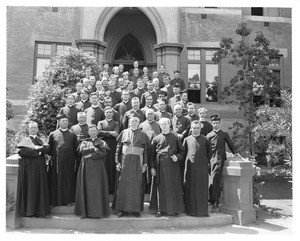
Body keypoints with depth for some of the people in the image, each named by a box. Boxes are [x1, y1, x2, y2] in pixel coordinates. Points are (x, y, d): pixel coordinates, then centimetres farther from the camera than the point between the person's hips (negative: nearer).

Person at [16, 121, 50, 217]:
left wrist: (37, 148, -17)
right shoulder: (25, 141, 3)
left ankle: (40, 210, 9)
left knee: (41, 187, 3)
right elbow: (24, 151, -16)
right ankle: (28, 210, 4)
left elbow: (47, 148, -3)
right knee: (29, 187, -2)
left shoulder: (41, 140, 15)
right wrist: (39, 151, -13)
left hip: (40, 168, 4)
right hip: (28, 168, -4)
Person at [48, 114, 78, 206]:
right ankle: (56, 201, 14)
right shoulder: (53, 134, 6)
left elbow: (76, 148, 10)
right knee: (57, 181, 3)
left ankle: (69, 200, 14)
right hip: (56, 162, -1)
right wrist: (52, 156, -2)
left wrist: (73, 158, 2)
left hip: (69, 161, 1)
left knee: (69, 181, 4)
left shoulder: (72, 134, 9)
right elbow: (49, 148, 8)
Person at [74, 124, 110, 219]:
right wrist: (93, 149, -11)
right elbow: (82, 151, -6)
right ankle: (85, 211, 4)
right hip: (86, 167, 1)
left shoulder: (101, 142, 8)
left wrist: (90, 155, -12)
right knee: (86, 188, 0)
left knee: (98, 188, -4)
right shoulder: (84, 142, 13)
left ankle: (99, 211, 1)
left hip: (97, 167, -1)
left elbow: (103, 153, -9)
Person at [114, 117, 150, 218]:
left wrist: (145, 164, -2)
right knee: (124, 184, 1)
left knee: (136, 185, 2)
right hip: (125, 160, 0)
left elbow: (146, 150, 5)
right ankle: (123, 209, 8)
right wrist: (118, 161, -1)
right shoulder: (124, 132, 8)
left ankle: (136, 209, 9)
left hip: (137, 161, 0)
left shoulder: (142, 135, 7)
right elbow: (118, 147, 6)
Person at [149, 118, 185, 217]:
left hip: (173, 165, 0)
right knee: (161, 188, 3)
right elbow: (152, 154, 7)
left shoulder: (175, 137, 7)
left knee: (173, 187, 2)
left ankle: (175, 209, 11)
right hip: (160, 165, 1)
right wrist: (152, 167, -1)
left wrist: (177, 157, -11)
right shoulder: (156, 138, 8)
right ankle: (161, 209, 11)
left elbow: (182, 151, 9)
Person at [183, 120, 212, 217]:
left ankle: (203, 210, 9)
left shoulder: (205, 139, 6)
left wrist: (207, 161, 7)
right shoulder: (187, 139, 7)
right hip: (190, 166, 0)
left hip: (202, 166, 0)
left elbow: (209, 151, 14)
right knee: (190, 189, 3)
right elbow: (183, 153, 11)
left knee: (202, 189, 1)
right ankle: (191, 210, 11)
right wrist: (187, 161, 3)